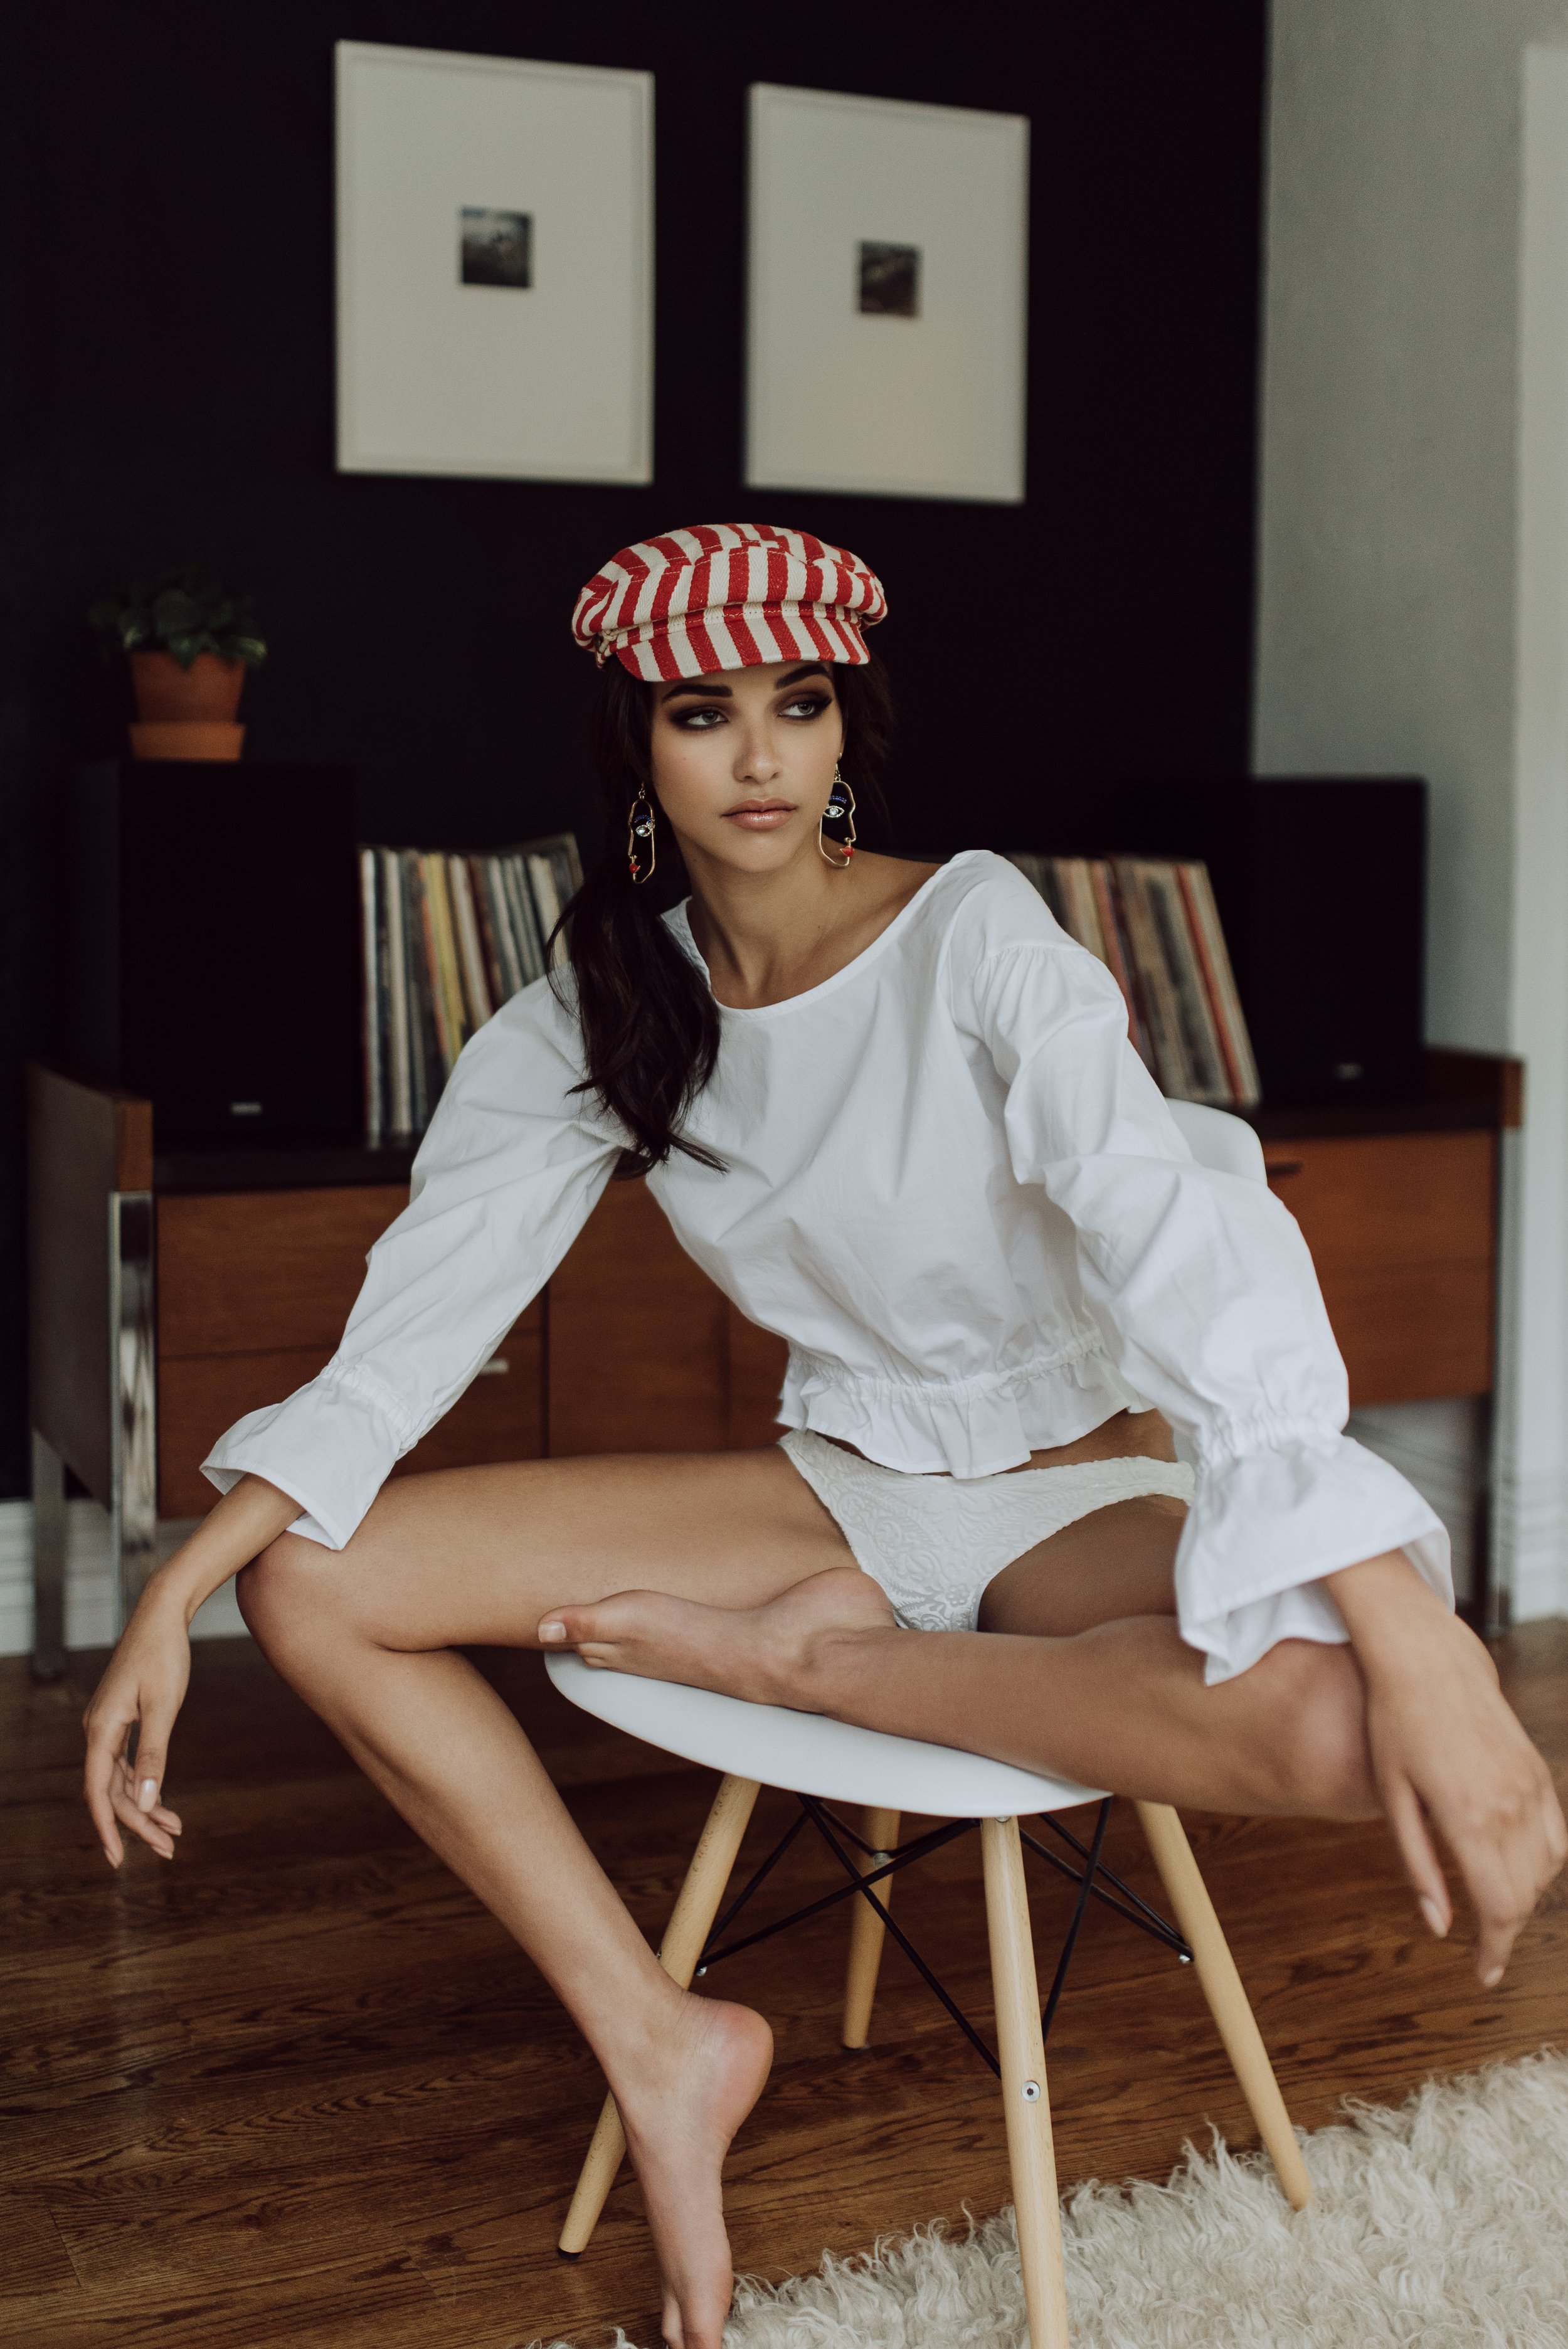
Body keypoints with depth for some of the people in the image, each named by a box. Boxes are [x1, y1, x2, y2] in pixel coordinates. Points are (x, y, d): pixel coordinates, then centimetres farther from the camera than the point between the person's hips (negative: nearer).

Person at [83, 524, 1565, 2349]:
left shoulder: (974, 934, -18)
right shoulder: (591, 1015, -3)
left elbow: (1187, 1245, -32)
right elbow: (417, 1314, -7)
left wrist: (1410, 1636, -43)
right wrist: (170, 1599, -19)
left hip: (1077, 1492, -4)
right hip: (839, 1489, 4)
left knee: (1333, 1718, -39)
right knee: (309, 1584, -11)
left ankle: (803, 1658, -16)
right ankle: (658, 2042, -5)